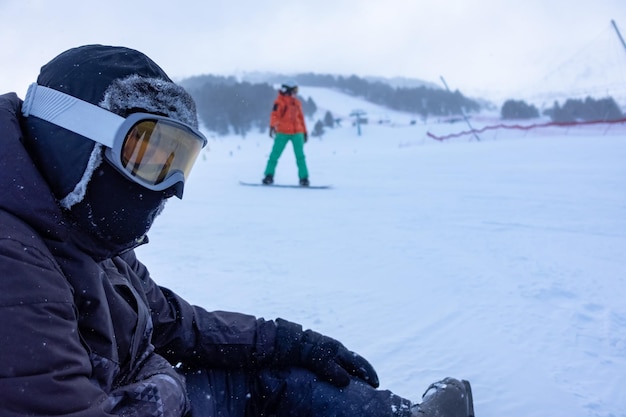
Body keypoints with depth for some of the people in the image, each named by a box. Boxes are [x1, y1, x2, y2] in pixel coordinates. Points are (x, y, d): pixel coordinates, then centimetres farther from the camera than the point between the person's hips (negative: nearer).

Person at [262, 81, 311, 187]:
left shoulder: (297, 102, 17)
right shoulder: (280, 101, -1)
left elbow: (301, 117, 23)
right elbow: (274, 114, -13)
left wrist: (304, 132, 20)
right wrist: (272, 126, -29)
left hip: (297, 133, 4)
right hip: (282, 132, -4)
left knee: (300, 156, -2)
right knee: (275, 154, -3)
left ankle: (304, 178, 1)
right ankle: (269, 176, 7)